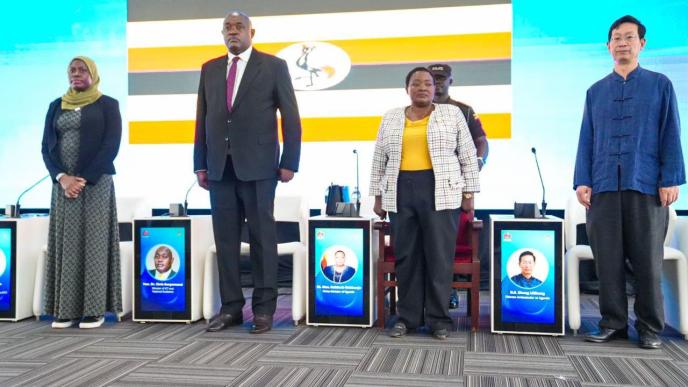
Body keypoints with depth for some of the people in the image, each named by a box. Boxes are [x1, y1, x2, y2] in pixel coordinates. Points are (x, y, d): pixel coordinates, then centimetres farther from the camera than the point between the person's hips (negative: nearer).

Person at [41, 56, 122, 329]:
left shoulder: (107, 104, 3)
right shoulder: (56, 106, 14)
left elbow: (111, 145, -6)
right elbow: (47, 146, 7)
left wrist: (85, 179, -13)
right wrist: (62, 177, -10)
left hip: (96, 183, -4)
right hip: (63, 183, 4)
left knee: (93, 242, -5)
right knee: (65, 243, 2)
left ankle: (94, 310, -1)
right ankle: (66, 309, 7)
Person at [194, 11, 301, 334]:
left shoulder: (273, 66, 4)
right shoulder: (210, 69, 14)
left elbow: (290, 117, 1)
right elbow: (202, 120, 13)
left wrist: (289, 162, -5)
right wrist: (200, 164, 8)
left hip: (258, 165, -4)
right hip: (220, 166, 4)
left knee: (262, 237, 1)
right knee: (225, 238, 5)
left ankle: (264, 308, 10)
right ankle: (231, 307, 14)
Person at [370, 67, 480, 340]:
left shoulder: (452, 114, 4)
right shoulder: (391, 119, 10)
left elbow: (468, 156, 4)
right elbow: (379, 161, 12)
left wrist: (469, 194, -1)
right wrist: (378, 197, 8)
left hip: (441, 194, -2)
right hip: (401, 194, 2)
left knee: (440, 257, -2)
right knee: (406, 257, 5)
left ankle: (439, 318, 7)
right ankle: (408, 316, 13)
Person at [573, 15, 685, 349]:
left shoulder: (660, 85, 9)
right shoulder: (595, 92, 15)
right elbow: (586, 140, 12)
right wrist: (582, 181, 2)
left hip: (646, 186, -2)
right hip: (604, 186, 2)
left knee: (648, 259, 2)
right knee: (608, 259, 3)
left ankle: (650, 328, 12)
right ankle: (613, 323, 12)